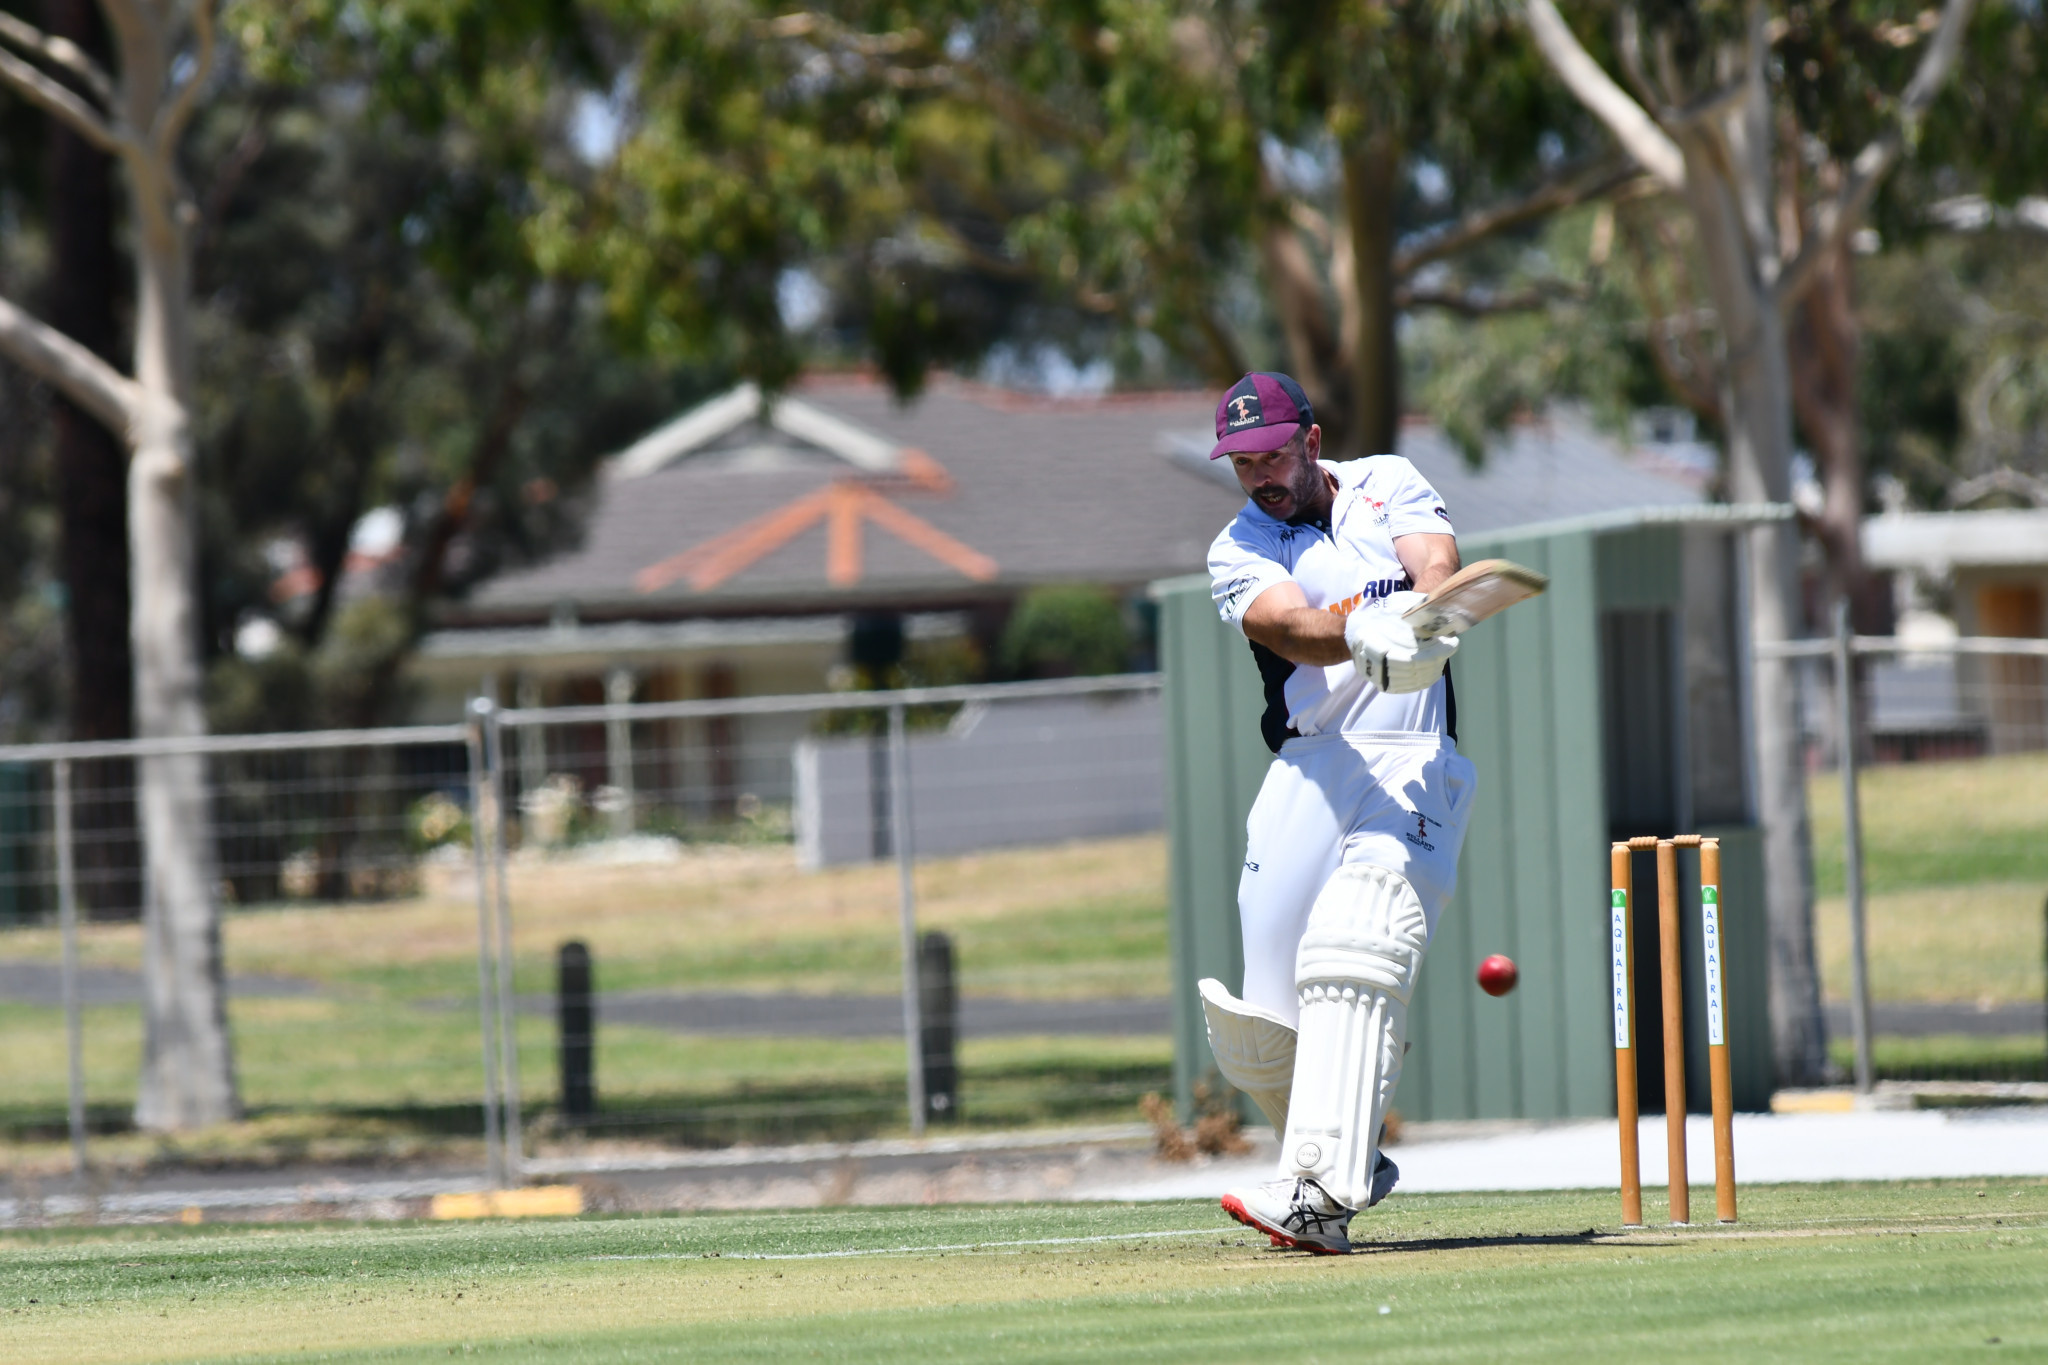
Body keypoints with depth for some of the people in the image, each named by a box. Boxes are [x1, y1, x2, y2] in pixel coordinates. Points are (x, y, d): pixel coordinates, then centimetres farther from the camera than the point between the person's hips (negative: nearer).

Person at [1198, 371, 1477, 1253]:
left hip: (1415, 763, -2)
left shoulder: (1388, 486, 12)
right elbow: (1289, 626, -13)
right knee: (1264, 1018, -4)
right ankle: (1349, 1163, 22)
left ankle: (1319, 1197, -33)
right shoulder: (1241, 551, 8)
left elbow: (1436, 568, -7)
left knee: (1352, 961, -23)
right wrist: (1365, 634, -36)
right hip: (1311, 772, 2)